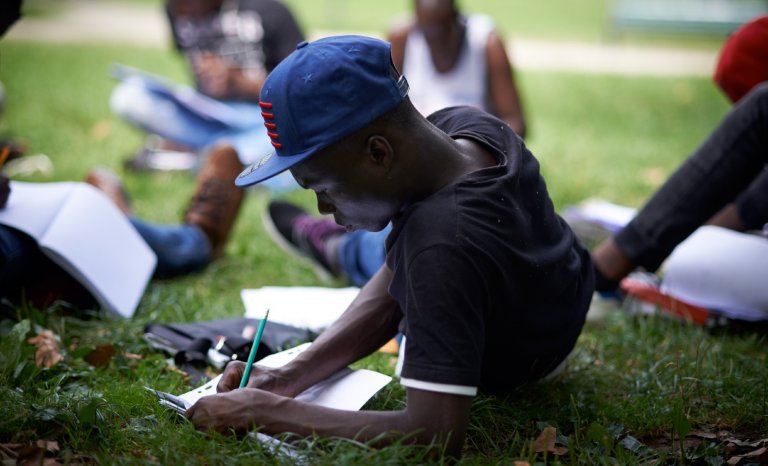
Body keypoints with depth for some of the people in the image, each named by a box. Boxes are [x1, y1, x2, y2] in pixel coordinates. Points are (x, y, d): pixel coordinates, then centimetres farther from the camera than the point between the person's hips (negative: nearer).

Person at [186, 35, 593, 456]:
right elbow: (391, 289, -15)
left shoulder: (440, 248, -50)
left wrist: (268, 413, -44)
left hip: (514, 375, -5)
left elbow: (436, 436, -51)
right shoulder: (467, 126, -25)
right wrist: (291, 376, -25)